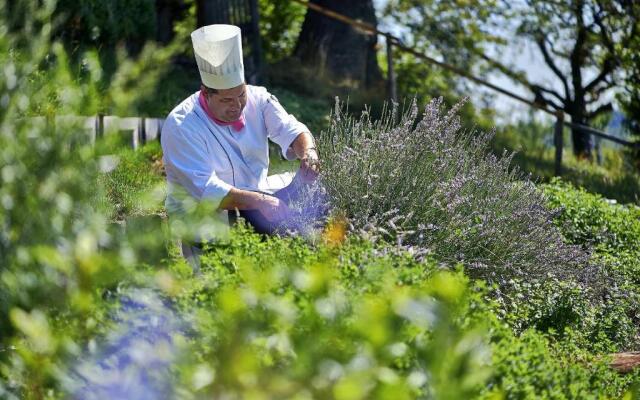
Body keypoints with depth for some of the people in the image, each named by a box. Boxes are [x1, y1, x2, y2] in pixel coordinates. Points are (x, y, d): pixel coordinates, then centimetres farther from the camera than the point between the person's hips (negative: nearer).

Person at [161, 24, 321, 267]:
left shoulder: (257, 99, -1)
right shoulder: (180, 126, -19)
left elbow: (291, 131, -4)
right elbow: (205, 190, -26)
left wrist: (308, 151, -30)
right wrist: (259, 201, -37)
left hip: (256, 195, 7)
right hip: (203, 214, -7)